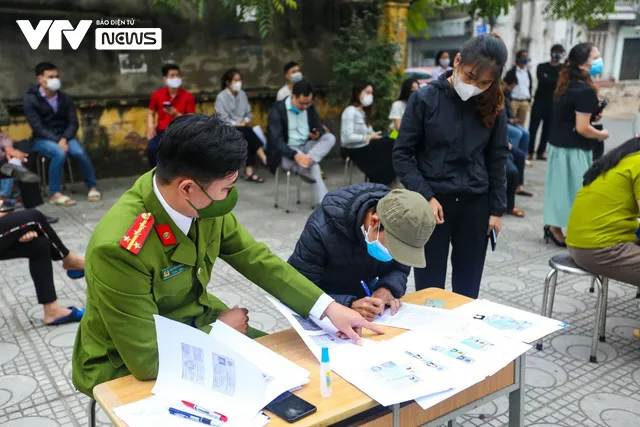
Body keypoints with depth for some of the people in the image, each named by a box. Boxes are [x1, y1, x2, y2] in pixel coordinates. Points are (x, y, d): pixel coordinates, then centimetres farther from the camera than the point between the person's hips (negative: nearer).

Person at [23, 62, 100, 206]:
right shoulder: (30, 99, -7)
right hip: (43, 139, -3)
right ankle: (55, 193, -24)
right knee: (59, 153, -34)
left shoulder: (65, 98, 3)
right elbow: (38, 127, -13)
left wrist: (64, 139, -18)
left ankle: (92, 186, -10)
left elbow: (73, 123, 0)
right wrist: (57, 141, -24)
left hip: (64, 136, 3)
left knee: (79, 152, -28)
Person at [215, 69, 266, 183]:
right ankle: (264, 159, -27)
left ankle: (249, 172, -30)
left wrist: (245, 122, -8)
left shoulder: (242, 94, 10)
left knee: (248, 139, -27)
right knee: (248, 133, -31)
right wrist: (237, 124, -16)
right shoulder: (221, 97, -7)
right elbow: (223, 119, -12)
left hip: (242, 127, 4)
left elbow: (248, 113, 12)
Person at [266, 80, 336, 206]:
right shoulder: (277, 109, -13)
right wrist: (295, 155, -37)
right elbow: (276, 140, -21)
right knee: (313, 165, -32)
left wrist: (317, 134, -18)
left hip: (306, 147, 6)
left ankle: (306, 165, -35)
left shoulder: (310, 107, 4)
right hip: (286, 153, -6)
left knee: (330, 138, -20)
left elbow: (319, 128, 11)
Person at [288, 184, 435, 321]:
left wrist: (387, 289, -26)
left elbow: (400, 269, -4)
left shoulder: (398, 228, -18)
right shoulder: (322, 229, -31)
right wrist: (349, 306, -40)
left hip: (366, 296, 5)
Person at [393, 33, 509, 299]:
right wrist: (426, 196, -14)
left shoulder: (493, 105, 2)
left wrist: (497, 208, 5)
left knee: (468, 290, 12)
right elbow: (402, 154, -6)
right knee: (429, 289, 5)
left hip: (475, 204, 3)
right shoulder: (425, 98, -8)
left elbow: (497, 159, 8)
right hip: (433, 202, -3)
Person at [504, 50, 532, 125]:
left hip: (525, 102, 5)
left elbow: (530, 87, 18)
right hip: (513, 101, -5)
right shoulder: (511, 72, -2)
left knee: (521, 125, 6)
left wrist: (529, 101, 14)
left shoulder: (528, 73, 15)